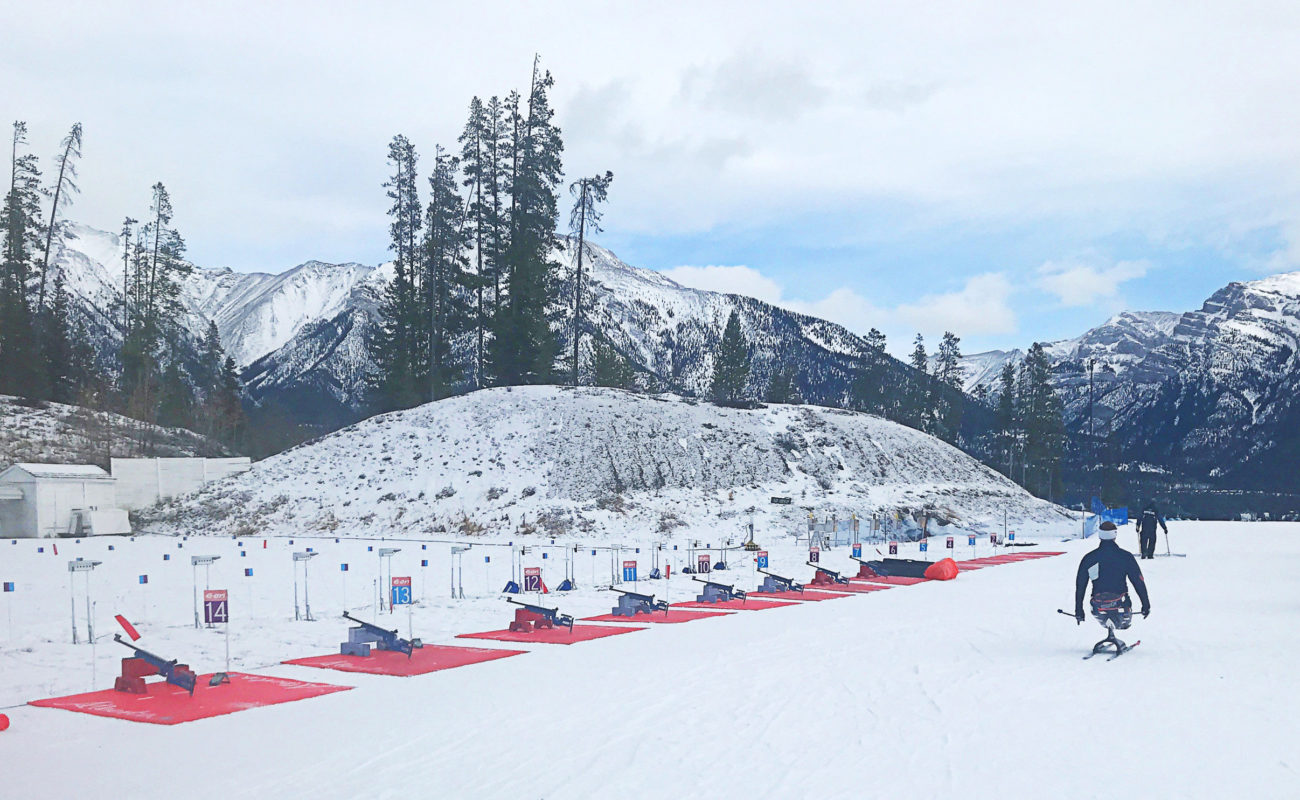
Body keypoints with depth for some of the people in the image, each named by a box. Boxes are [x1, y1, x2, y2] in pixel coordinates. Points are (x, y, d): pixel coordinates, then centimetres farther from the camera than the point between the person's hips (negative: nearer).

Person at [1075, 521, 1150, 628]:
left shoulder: (1089, 558, 1)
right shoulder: (1126, 556, -3)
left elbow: (1080, 585, 6)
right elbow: (1139, 582, 2)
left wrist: (1078, 610, 15)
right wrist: (1146, 605, 13)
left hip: (1099, 609, 2)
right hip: (1121, 606, -2)